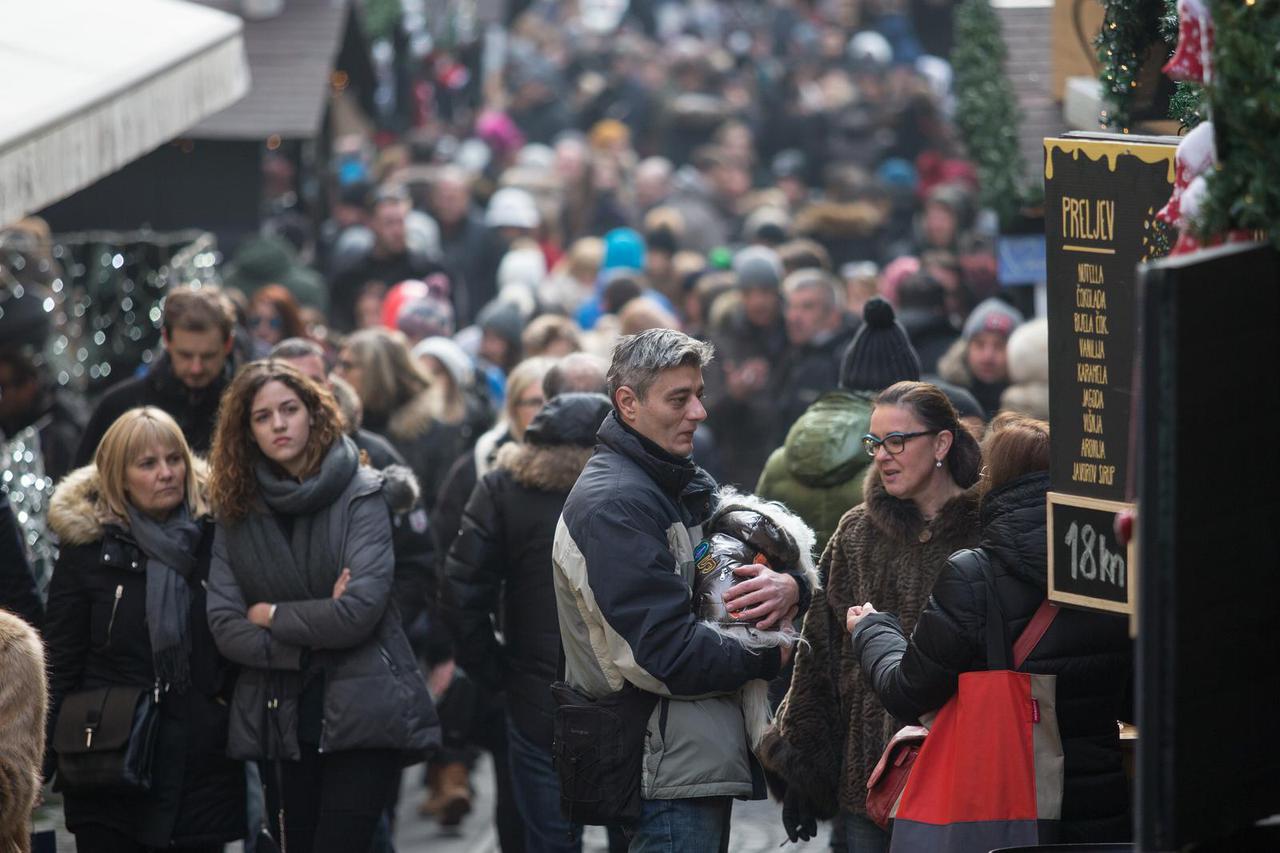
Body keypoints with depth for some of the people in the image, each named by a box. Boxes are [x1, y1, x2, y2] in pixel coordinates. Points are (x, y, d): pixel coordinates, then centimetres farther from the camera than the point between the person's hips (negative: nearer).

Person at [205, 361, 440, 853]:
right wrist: (312, 640, -11)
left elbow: (359, 611, -15)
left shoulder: (360, 494, -3)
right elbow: (225, 627, 0)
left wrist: (271, 615, -3)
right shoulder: (237, 512, 9)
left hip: (359, 715, -4)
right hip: (279, 720, 4)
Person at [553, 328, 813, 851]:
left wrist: (789, 589, -9)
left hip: (709, 751, 10)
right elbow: (665, 655, -22)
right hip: (670, 764, -10)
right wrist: (771, 657, -10)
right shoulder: (612, 505, -15)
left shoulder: (687, 486, 17)